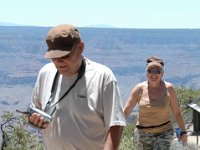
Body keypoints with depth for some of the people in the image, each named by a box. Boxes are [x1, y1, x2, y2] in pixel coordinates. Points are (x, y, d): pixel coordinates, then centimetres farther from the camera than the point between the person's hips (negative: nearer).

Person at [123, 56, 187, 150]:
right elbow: (125, 112, -7)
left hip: (164, 132, -2)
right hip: (143, 134, 2)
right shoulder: (139, 89, -6)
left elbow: (177, 112, 2)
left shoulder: (168, 88, -7)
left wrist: (183, 132, 5)